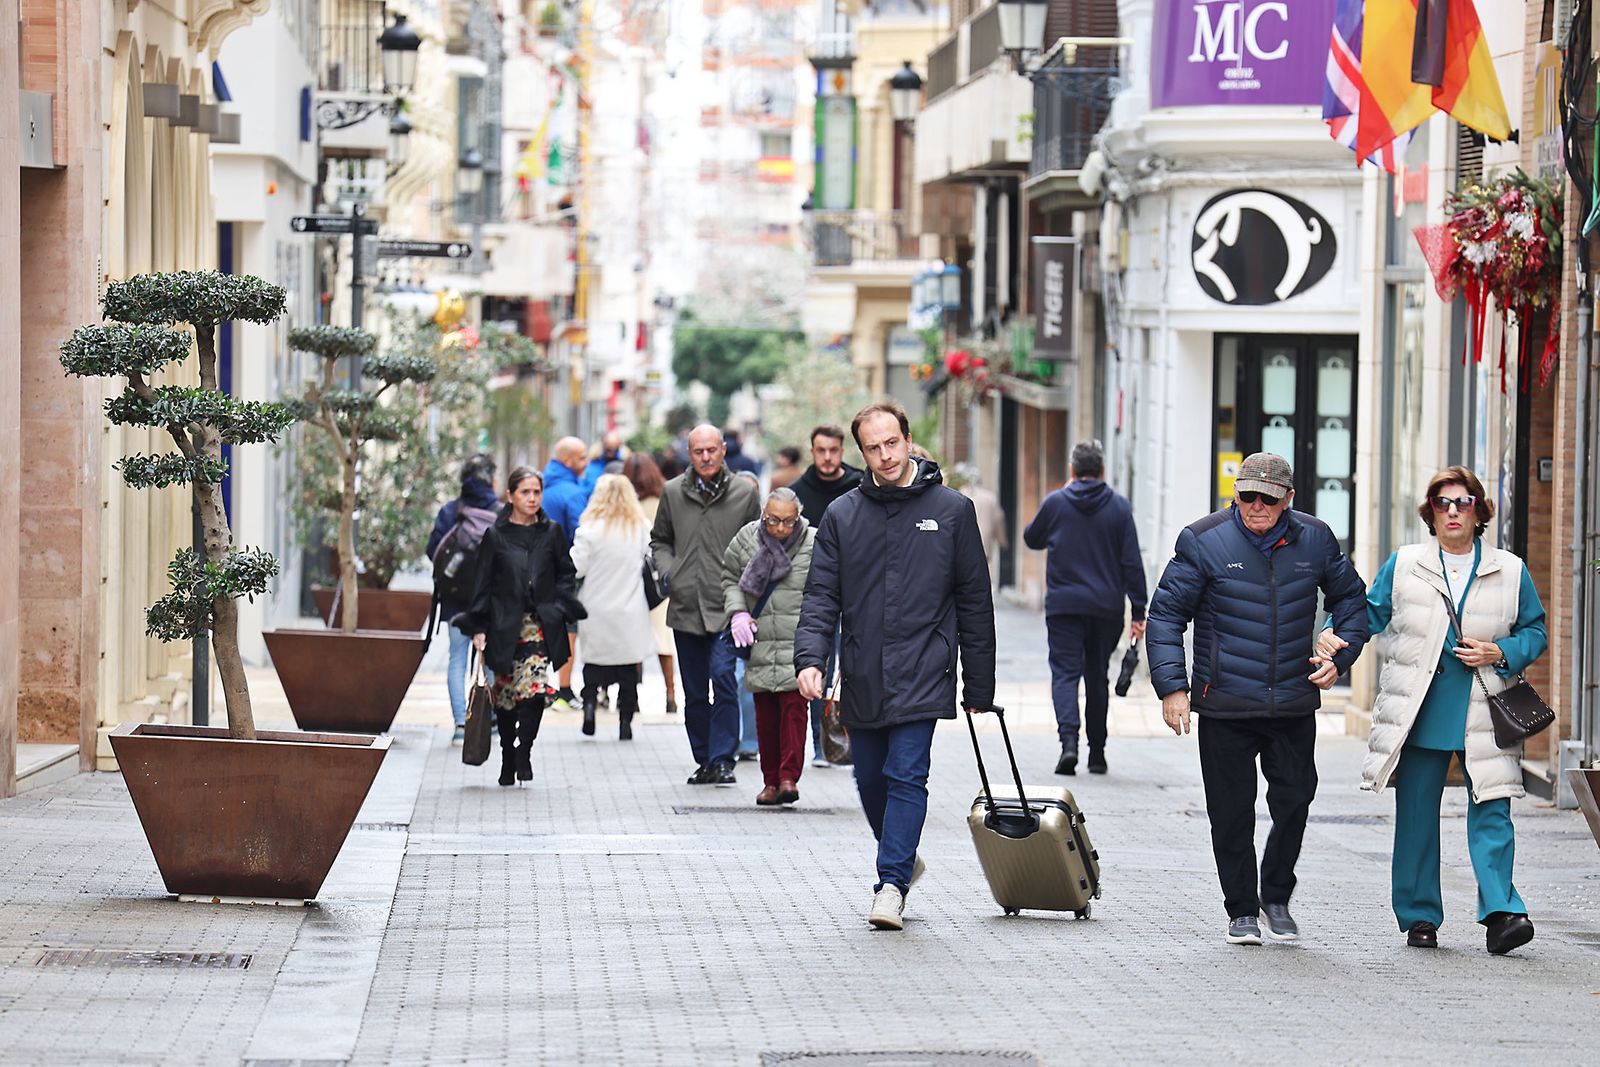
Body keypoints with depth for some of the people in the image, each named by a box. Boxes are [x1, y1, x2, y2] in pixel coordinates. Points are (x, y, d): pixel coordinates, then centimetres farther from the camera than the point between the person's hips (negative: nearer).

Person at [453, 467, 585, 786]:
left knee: (535, 689, -17)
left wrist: (560, 609, -2)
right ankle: (508, 762, 18)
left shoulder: (552, 533, 7)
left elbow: (566, 575, 14)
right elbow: (484, 583, 3)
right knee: (505, 695, 4)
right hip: (505, 628, 0)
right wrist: (478, 627, -2)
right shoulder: (496, 535, 3)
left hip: (540, 627, 0)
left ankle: (523, 751, -3)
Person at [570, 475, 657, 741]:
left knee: (594, 662, 12)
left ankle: (590, 701, -11)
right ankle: (625, 721, 6)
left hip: (597, 609, -1)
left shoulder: (590, 528, -10)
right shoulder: (642, 528, -3)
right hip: (631, 610, 1)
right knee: (629, 665, 9)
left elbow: (577, 567, -9)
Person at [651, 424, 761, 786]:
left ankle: (722, 760, -13)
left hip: (727, 607, -3)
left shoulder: (745, 492, 2)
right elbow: (660, 539, 20)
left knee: (723, 677, -17)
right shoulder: (673, 492, 7)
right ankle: (705, 761, 20)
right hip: (685, 606, 3)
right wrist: (667, 572, 2)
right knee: (694, 691, 9)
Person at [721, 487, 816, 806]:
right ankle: (770, 781, 13)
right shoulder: (746, 540, 5)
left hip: (798, 645, -3)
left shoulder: (814, 544, -2)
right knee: (766, 714, 5)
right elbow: (729, 578, 17)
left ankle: (789, 777, -12)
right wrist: (737, 612, 1)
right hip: (760, 645, 3)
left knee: (794, 706, -12)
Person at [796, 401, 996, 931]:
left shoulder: (952, 510, 2)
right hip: (863, 678, 3)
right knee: (871, 781, 13)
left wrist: (979, 687, 4)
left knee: (906, 777, -12)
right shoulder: (842, 516, 6)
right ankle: (902, 860, 35)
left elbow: (975, 603, 5)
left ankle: (892, 883, -12)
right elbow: (821, 596, 4)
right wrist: (810, 658, -14)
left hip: (922, 676, -3)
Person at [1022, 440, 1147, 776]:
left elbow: (1032, 539, 18)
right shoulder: (1118, 506, 0)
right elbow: (1132, 562, -2)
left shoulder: (1056, 502, -1)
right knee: (1098, 676, 13)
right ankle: (1097, 753, 18)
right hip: (1106, 607, 2)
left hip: (1064, 605, -2)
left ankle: (1069, 739, -25)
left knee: (1065, 672, -2)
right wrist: (1138, 612, 1)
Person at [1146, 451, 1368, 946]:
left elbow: (1351, 598, 19)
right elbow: (1166, 613, -2)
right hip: (1224, 705, -2)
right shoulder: (1204, 541, -7)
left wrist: (1339, 656, 5)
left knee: (1294, 801, 3)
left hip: (1293, 704, 2)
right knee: (1232, 813, 2)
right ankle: (1241, 910, 15)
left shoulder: (1314, 540, 2)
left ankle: (1277, 896, 25)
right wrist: (1172, 685, -9)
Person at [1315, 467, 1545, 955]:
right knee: (1416, 815, 4)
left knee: (1491, 812, -11)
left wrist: (1500, 654, -6)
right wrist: (1334, 636, -6)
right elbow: (1368, 613, 12)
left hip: (1483, 715, -1)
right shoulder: (1403, 566, 8)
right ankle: (1419, 916, 13)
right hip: (1418, 714, 1)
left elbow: (1534, 632, 13)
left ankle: (1500, 912, -14)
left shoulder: (1510, 572, 8)